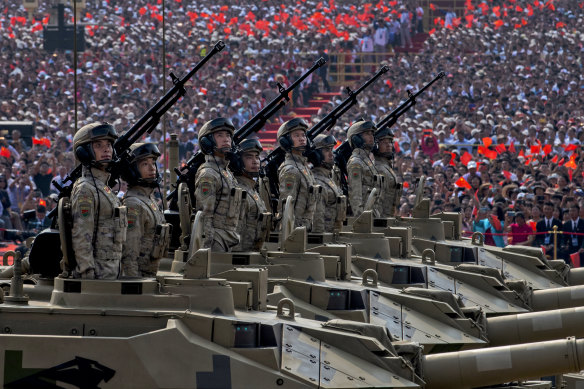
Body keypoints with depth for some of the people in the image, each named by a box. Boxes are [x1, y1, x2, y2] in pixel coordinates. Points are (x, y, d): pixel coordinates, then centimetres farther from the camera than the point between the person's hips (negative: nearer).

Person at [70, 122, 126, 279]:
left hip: (110, 271, 9)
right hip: (98, 273, -9)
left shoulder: (104, 188, 18)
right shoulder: (85, 190, -12)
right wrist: (89, 276, -23)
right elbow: (80, 239, -18)